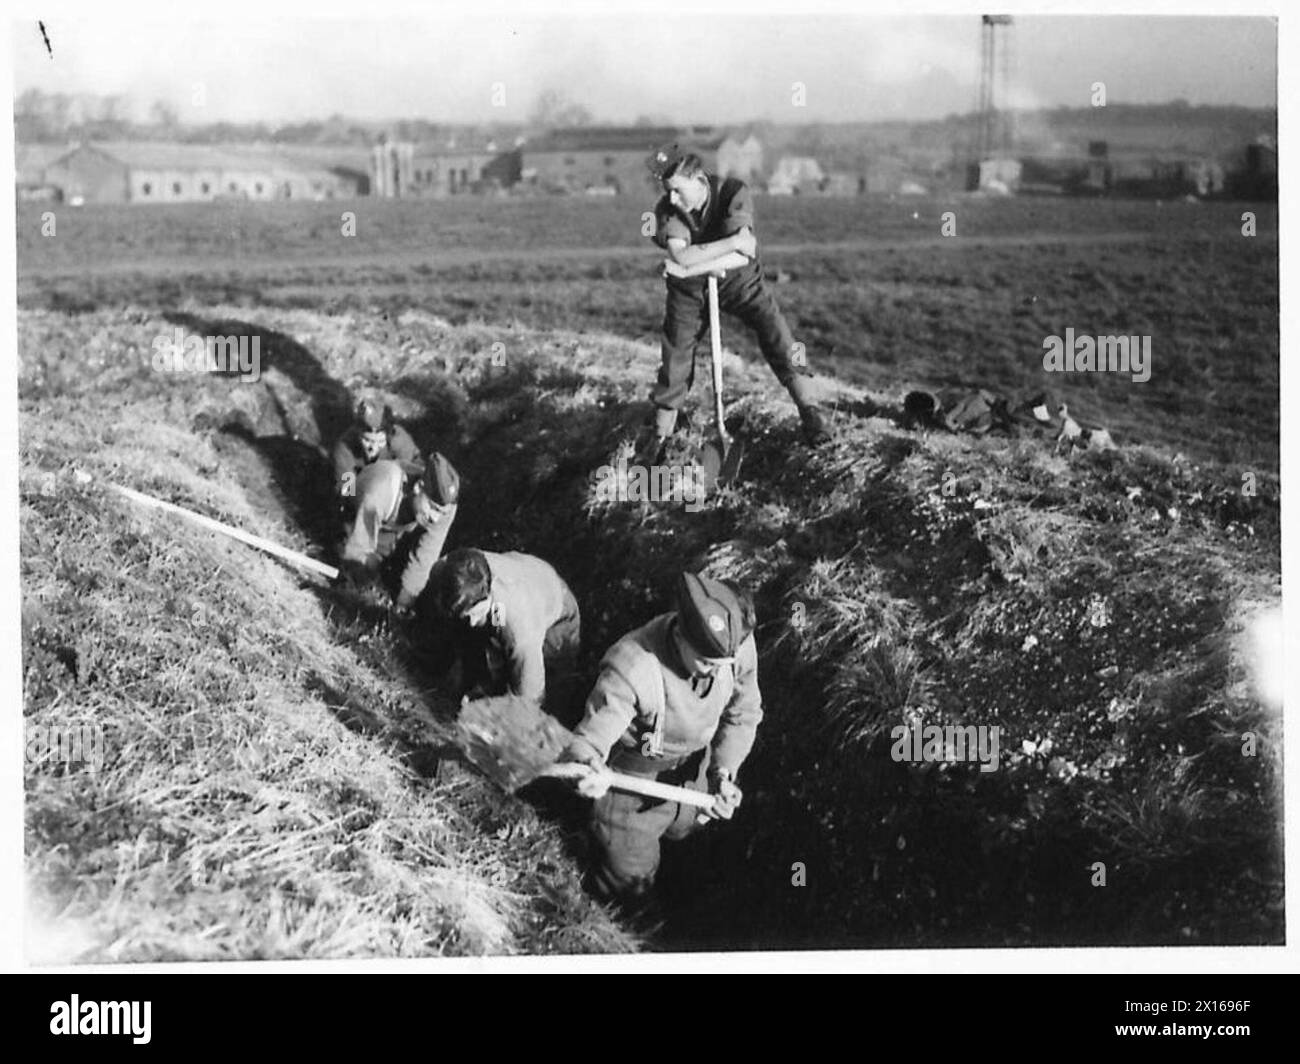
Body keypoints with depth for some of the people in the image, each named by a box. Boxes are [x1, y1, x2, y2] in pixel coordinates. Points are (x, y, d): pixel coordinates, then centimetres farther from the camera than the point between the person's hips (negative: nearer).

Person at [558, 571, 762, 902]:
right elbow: (587, 741, -40)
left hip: (693, 766, 5)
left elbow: (742, 716, -8)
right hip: (635, 775, -5)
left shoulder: (738, 644, -27)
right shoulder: (631, 669, -43)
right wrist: (585, 766, -64)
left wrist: (724, 771, -21)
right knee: (630, 884, 11)